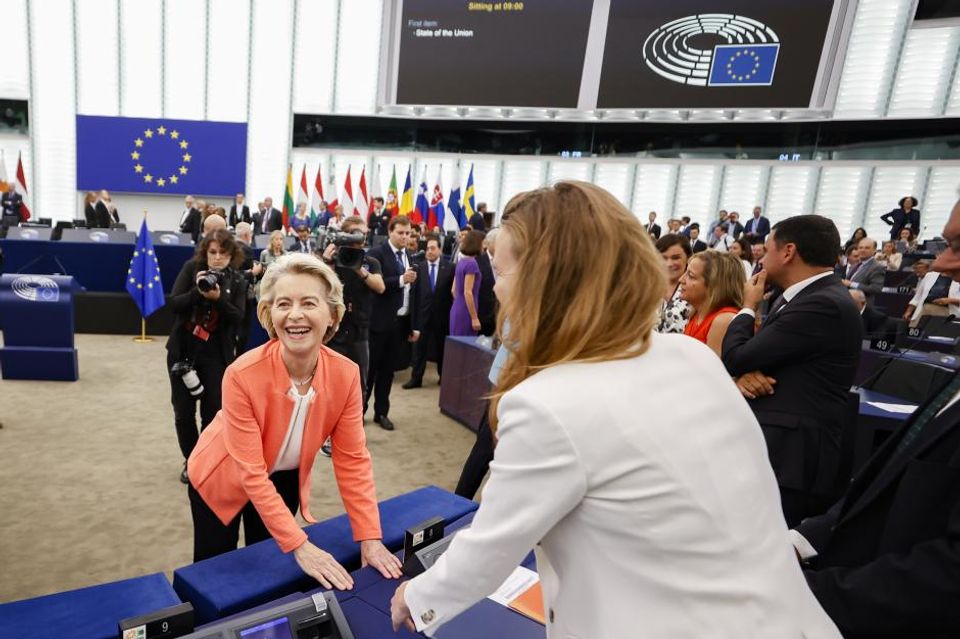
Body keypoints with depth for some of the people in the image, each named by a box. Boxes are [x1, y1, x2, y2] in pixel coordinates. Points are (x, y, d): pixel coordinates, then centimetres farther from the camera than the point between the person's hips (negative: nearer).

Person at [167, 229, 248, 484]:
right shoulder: (191, 268, -2)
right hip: (183, 350, 1)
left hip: (216, 355, -1)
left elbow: (238, 318, -11)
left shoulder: (237, 282, -2)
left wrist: (218, 297, -26)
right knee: (183, 411, 9)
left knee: (213, 412, 1)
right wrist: (197, 291, -24)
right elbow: (173, 304, -8)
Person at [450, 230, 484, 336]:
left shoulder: (461, 261, 11)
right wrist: (475, 318, -17)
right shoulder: (471, 263, -14)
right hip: (466, 312, -9)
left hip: (457, 310, 9)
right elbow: (467, 292, -19)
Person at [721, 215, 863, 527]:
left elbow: (735, 358, -17)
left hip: (788, 457, -9)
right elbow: (754, 358, 16)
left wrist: (748, 307, 2)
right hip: (770, 445, 9)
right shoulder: (797, 296, 16)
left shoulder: (824, 305, -17)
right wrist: (744, 376, -9)